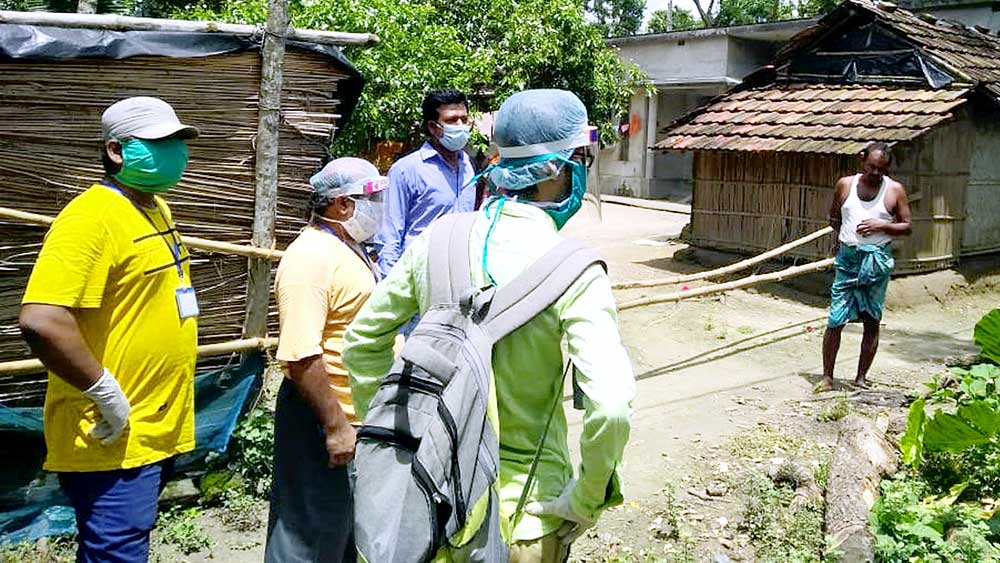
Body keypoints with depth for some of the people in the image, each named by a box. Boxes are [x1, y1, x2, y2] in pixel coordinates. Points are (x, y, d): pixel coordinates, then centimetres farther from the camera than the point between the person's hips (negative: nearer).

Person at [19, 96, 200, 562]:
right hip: (112, 438, -9)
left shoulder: (156, 208, 11)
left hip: (157, 430, 9)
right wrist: (106, 392, -22)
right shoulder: (92, 216, -19)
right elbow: (41, 319, -30)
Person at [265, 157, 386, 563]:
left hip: (362, 421, 10)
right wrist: (335, 426, -25)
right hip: (328, 426, -10)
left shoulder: (349, 249, 12)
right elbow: (301, 357, -27)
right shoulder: (310, 257, -20)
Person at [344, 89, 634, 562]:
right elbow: (611, 406, -29)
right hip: (524, 513, -4)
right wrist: (585, 500, -14)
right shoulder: (573, 271, -19)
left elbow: (362, 340, 4)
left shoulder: (438, 240, -5)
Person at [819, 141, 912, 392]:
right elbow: (833, 216, 19)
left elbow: (907, 226, 1)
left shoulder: (895, 190, 0)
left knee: (871, 321, 6)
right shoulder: (845, 184, 4)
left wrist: (882, 225, -13)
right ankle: (827, 377, 5)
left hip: (877, 261, 0)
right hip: (847, 259, 1)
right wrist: (844, 235, 8)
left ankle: (861, 376, 18)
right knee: (835, 321, -3)